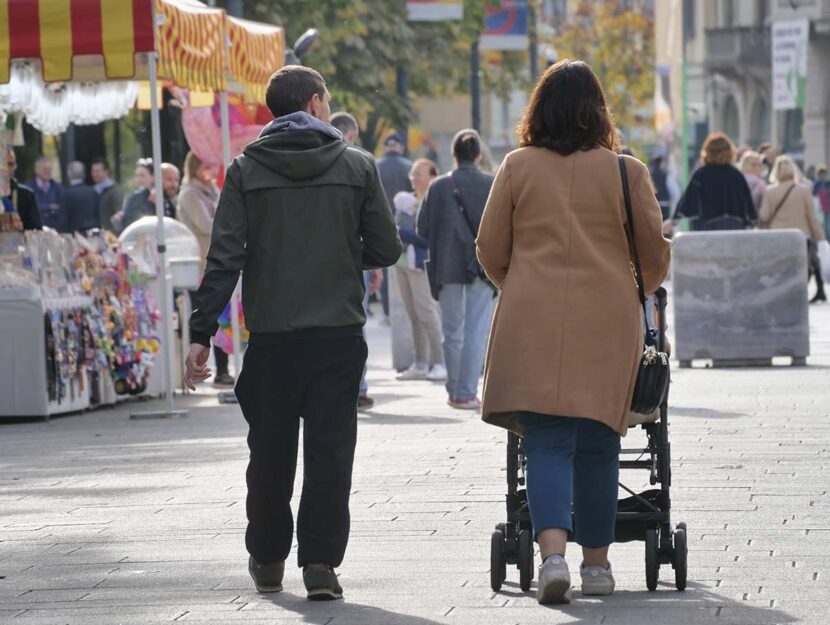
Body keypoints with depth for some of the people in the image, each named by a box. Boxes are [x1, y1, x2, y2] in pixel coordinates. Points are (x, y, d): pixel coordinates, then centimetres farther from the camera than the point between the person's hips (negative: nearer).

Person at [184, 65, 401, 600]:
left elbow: (225, 258, -5)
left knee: (270, 450, 13)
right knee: (330, 449, 1)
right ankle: (321, 562, -5)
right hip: (339, 334, -1)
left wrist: (201, 334, -4)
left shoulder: (246, 170, 1)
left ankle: (268, 560, 24)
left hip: (271, 335, 1)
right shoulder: (357, 166, 0)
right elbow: (386, 249, 1)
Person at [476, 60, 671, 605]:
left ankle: (553, 553, -20)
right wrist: (633, 293, 28)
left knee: (547, 443, -2)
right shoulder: (626, 172, 1)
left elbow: (490, 250, 7)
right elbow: (655, 254, 6)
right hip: (607, 324, 0)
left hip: (533, 321, 0)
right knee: (598, 445, 10)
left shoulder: (518, 168, 2)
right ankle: (597, 563, 15)